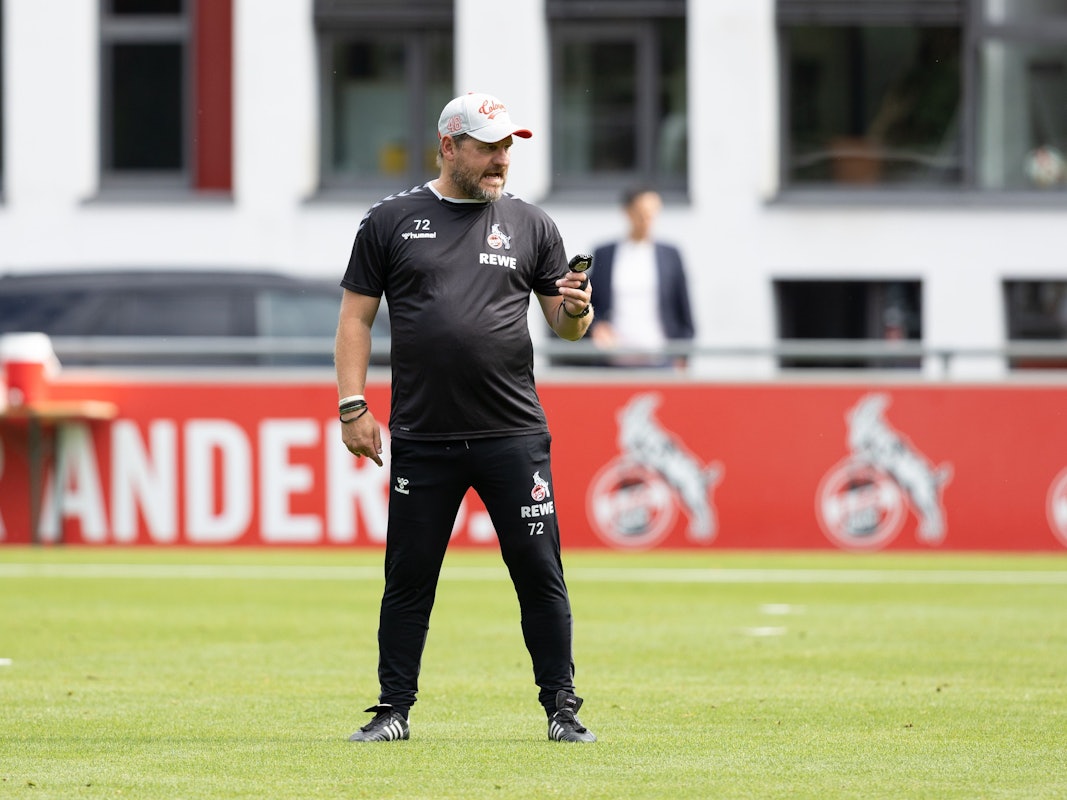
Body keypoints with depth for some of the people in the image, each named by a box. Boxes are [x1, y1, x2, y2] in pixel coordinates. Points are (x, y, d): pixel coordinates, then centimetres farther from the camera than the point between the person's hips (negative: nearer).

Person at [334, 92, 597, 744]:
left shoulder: (530, 226, 9)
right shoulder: (391, 222, 7)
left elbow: (567, 325, 11)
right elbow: (357, 317, 7)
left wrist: (577, 309, -13)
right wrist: (353, 406, -2)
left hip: (514, 437, 0)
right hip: (422, 439, 0)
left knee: (540, 572, -1)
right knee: (409, 577, 3)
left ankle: (562, 709, 7)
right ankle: (394, 710, 12)